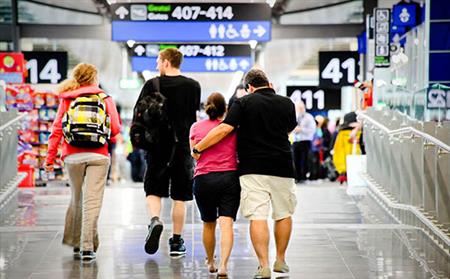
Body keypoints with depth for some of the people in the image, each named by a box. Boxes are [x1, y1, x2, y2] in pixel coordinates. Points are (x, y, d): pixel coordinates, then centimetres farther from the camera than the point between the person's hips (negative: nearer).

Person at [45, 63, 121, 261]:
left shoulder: (67, 100, 8)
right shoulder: (104, 99, 5)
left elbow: (56, 130, 4)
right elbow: (115, 129, 1)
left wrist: (50, 158, 6)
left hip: (73, 156, 2)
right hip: (98, 155, -2)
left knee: (76, 199, 17)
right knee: (92, 201, -6)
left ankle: (75, 244, 23)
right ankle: (87, 247, -13)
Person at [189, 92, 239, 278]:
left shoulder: (196, 127, 5)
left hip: (203, 179, 1)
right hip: (229, 177, -1)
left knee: (208, 224, 17)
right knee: (226, 222, -9)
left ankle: (210, 262, 33)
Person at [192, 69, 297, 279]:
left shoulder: (244, 103, -2)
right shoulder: (287, 104, 8)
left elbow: (224, 129, -11)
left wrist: (198, 149, -4)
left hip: (253, 168, -3)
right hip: (282, 167, 3)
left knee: (257, 216, -4)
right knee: (283, 214, 18)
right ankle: (280, 261, 25)